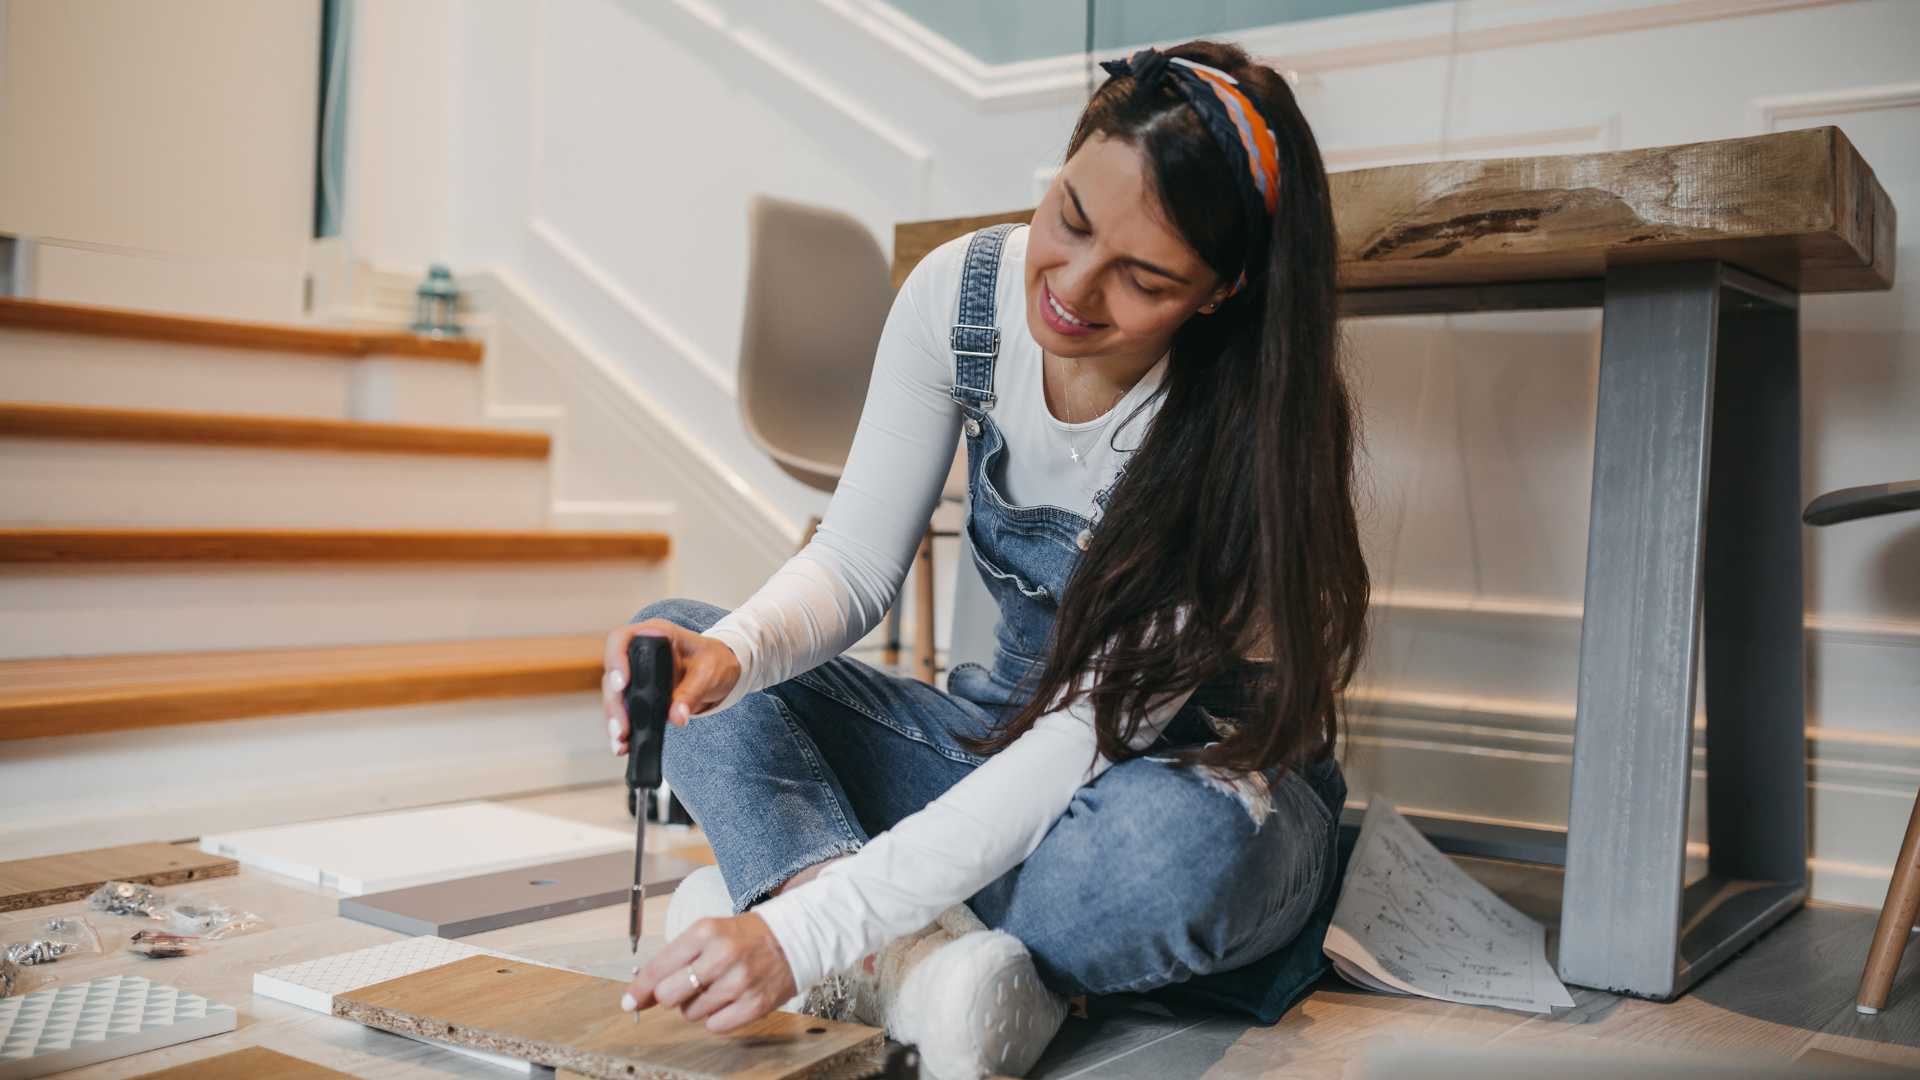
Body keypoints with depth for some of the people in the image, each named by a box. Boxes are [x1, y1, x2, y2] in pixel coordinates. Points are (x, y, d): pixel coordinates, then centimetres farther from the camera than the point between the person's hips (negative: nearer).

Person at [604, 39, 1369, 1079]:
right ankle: (927, 962, -30)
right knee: (673, 643, -11)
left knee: (1177, 835, -42)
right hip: (1007, 742, 5)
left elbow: (1098, 735, -31)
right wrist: (730, 653, -33)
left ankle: (781, 887, -20)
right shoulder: (960, 293, -12)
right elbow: (854, 564, -8)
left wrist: (806, 932, -38)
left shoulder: (1263, 421, -27)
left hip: (1207, 779, -4)